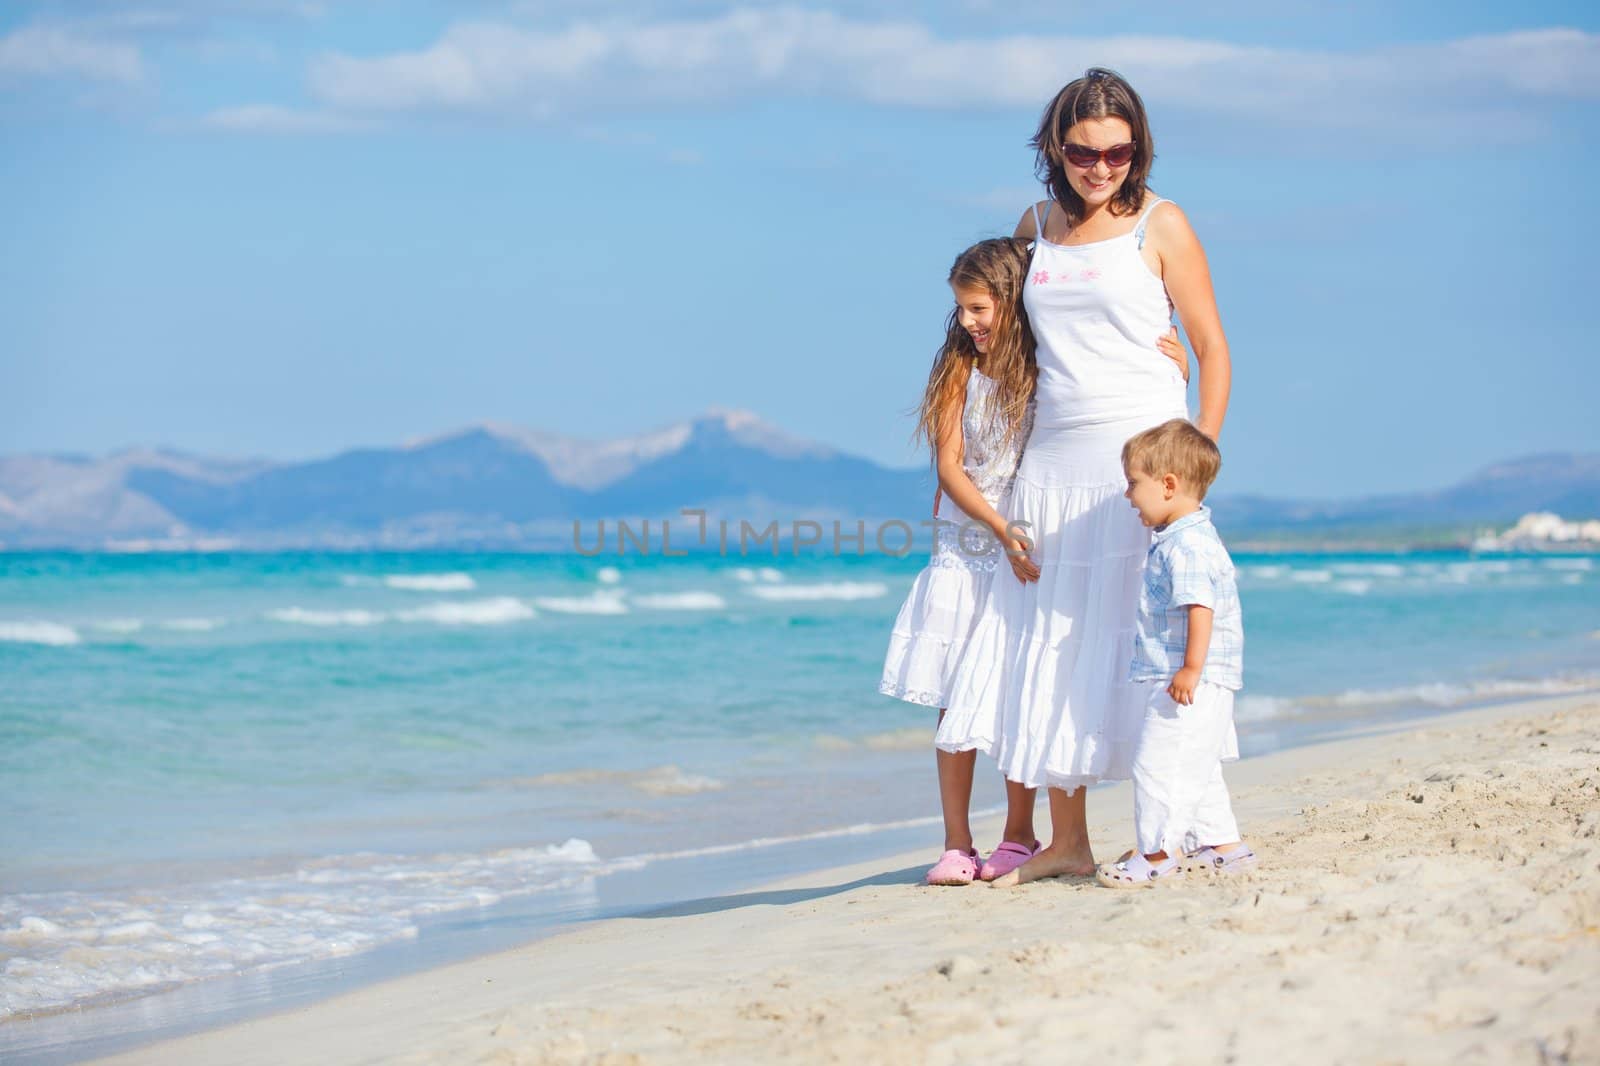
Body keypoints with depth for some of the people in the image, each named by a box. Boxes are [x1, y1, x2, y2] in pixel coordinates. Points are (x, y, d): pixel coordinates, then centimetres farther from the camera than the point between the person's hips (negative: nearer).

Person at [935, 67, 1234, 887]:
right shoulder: (1036, 226, 12)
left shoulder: (1159, 226, -1)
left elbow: (1212, 346, 0)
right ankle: (1066, 840, 11)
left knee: (1138, 635, -8)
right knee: (1047, 643, 4)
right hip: (1051, 458, 5)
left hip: (1139, 453, -5)